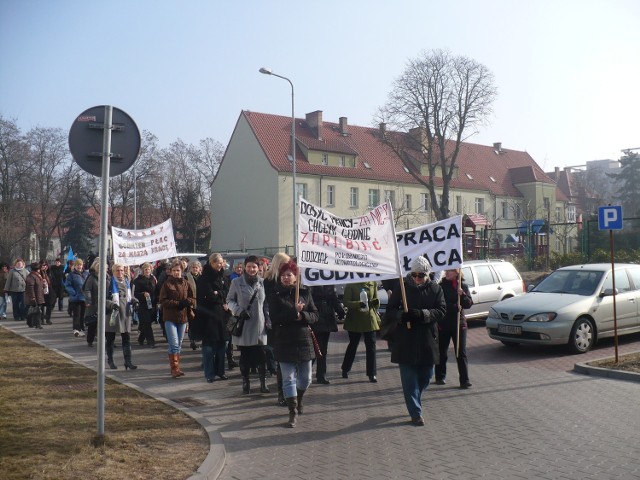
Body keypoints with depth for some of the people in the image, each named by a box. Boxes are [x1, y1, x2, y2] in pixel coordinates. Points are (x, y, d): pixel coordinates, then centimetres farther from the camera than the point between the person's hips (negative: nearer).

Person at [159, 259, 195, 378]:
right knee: (174, 344, -12)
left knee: (179, 344, 11)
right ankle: (175, 368, -9)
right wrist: (178, 303, -17)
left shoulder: (186, 283, 8)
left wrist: (187, 302, -14)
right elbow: (163, 301, -8)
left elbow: (193, 299, 8)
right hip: (170, 318, -4)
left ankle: (176, 368, 20)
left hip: (183, 317, 4)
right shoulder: (167, 284, -2)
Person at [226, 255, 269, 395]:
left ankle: (263, 382, 12)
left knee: (261, 355, 0)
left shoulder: (262, 283, 2)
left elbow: (266, 303, 9)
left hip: (259, 325, 1)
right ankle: (245, 382, 20)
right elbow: (229, 299, 6)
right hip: (243, 325, 0)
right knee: (245, 355, 8)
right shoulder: (236, 282, -1)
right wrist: (238, 310, -11)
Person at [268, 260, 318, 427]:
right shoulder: (275, 295, -3)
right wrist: (294, 312, -21)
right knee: (289, 379, -1)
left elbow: (315, 315, 2)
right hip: (285, 342, -3)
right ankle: (293, 412, 7)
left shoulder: (305, 293, 4)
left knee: (306, 378, 12)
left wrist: (301, 315, -17)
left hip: (304, 340, 3)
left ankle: (298, 399, 41)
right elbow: (274, 318, -13)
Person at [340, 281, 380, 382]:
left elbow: (376, 301, 11)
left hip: (369, 319, 2)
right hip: (355, 320, -2)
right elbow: (346, 302, -10)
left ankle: (372, 374, 6)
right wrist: (358, 304, -27)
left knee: (371, 345, -1)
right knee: (353, 345, 11)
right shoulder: (351, 285, -7)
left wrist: (376, 302, -13)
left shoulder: (373, 283, 4)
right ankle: (345, 370, 31)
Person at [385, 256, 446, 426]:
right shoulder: (402, 287, -2)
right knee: (409, 377, -2)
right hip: (405, 340, -2)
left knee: (426, 375, 12)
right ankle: (416, 413, 5)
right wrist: (402, 315, -22)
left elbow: (441, 310, -6)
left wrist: (422, 314, -23)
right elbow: (390, 310, 0)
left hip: (427, 340, 2)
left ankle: (413, 403, 38)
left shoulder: (435, 289, 2)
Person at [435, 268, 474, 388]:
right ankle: (440, 377, 23)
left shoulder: (463, 286, 4)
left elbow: (468, 304, -2)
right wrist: (454, 306, -19)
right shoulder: (440, 286, -4)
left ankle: (464, 380, 1)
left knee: (461, 353, 0)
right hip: (443, 324, -1)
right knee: (441, 352, 10)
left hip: (459, 323, 1)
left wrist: (462, 295, -18)